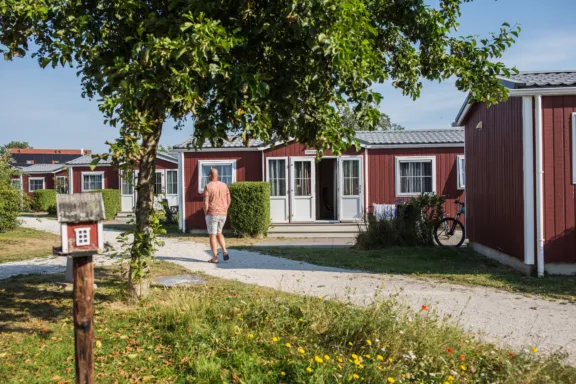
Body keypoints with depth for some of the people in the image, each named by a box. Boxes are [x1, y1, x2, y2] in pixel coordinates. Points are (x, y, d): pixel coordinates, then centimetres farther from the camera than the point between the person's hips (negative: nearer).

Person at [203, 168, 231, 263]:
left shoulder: (208, 186, -11)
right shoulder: (224, 185, 5)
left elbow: (206, 203, -15)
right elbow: (228, 200, 6)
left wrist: (206, 214, -4)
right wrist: (224, 211, 15)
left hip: (212, 214, -5)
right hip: (223, 214, 5)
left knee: (212, 235, 3)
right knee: (218, 233, 22)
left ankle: (215, 258, 2)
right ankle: (224, 251, 4)